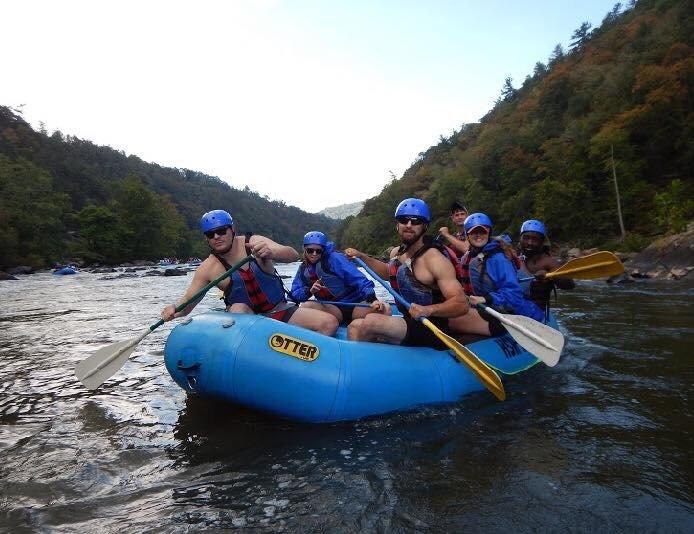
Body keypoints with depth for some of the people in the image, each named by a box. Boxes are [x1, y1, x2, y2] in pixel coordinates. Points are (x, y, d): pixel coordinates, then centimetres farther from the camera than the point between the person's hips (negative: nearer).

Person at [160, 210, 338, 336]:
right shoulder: (208, 269, -8)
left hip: (281, 311, 1)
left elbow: (293, 255, -23)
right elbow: (187, 301, -4)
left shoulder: (254, 243, -11)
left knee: (329, 322, -18)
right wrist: (175, 309, -29)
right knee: (239, 308, -36)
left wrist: (270, 253, -46)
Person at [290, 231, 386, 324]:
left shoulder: (334, 258, -9)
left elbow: (357, 278, -18)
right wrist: (309, 291, -14)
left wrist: (372, 299, -32)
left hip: (355, 303, -3)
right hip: (332, 308, 3)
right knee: (306, 306, -27)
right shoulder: (303, 269, 10)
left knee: (383, 310, -32)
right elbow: (294, 294, 8)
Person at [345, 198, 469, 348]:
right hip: (407, 322, 8)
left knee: (371, 322, -25)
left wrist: (429, 310, -41)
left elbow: (461, 304, -24)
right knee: (354, 327, -3)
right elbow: (389, 272, 33)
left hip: (430, 330, -8)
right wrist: (361, 256, 23)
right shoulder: (396, 253, 7)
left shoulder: (434, 259, -18)